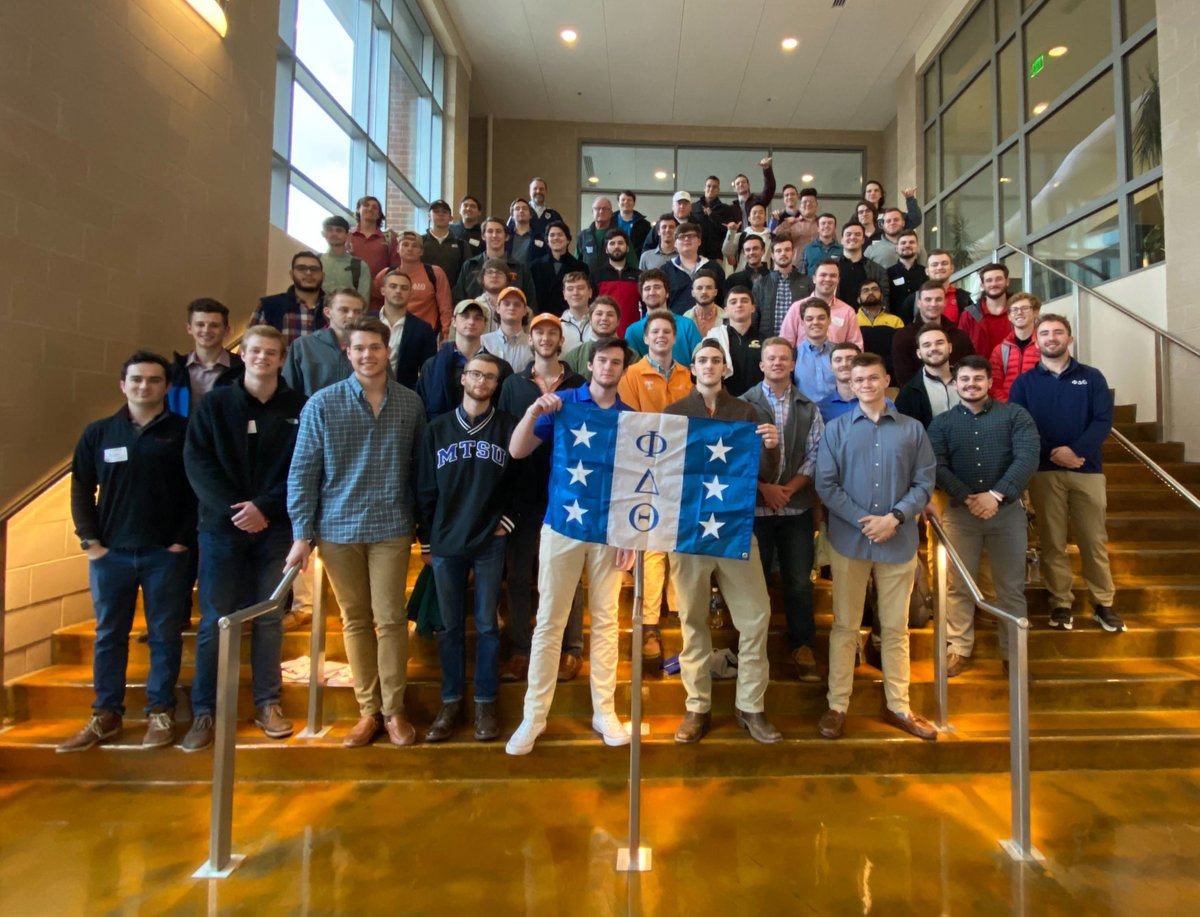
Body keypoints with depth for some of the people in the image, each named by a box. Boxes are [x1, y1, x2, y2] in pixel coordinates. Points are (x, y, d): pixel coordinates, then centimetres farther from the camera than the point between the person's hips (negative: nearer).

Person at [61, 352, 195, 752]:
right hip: (110, 553, 3)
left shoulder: (183, 431, -1)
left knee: (165, 635, 6)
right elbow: (81, 490, 8)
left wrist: (183, 539, -9)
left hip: (166, 553, -2)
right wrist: (90, 540, -1)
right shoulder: (98, 432, 6)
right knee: (109, 635, 12)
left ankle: (161, 712, 19)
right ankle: (106, 715, 25)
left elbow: (197, 489, -3)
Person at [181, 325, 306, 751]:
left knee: (269, 618, 8)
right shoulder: (215, 404, 4)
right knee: (214, 620, 5)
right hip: (222, 526, 0)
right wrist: (232, 508, -14)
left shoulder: (299, 408, 2)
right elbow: (196, 462, -3)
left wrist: (264, 506, -13)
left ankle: (267, 703, 20)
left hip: (276, 528, 0)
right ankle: (204, 711, 16)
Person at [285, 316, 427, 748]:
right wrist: (302, 534, -7)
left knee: (390, 619, 2)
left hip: (391, 528, 0)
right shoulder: (322, 404, -3)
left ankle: (393, 710, 17)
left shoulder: (411, 404, 0)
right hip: (337, 529, 1)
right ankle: (368, 710, 23)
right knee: (355, 621, 11)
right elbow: (302, 472, -2)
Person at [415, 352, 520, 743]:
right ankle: (451, 702, 22)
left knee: (486, 625, 6)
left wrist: (510, 516, -5)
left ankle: (485, 703, 18)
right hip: (445, 542, 2)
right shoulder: (437, 429, 5)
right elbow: (424, 488, 6)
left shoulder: (509, 427, 1)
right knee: (450, 626, 9)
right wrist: (426, 539, 5)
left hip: (490, 542, -1)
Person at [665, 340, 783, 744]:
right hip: (688, 527, 0)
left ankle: (750, 706, 17)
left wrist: (771, 448, -15)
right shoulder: (673, 414, 6)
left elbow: (766, 476, 4)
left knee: (755, 616, 2)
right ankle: (698, 707, 18)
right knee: (693, 620, 6)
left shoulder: (746, 413, 6)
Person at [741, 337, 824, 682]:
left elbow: (816, 454, 4)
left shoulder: (808, 408, 8)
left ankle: (802, 647, 20)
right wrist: (764, 487, -12)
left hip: (797, 506, 2)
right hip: (754, 504, -2)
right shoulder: (745, 403, 0)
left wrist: (790, 488, -9)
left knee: (799, 581, 6)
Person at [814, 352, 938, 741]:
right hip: (849, 541, -1)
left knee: (895, 627, 12)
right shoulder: (836, 429, 3)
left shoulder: (912, 429, 6)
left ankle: (898, 706, 25)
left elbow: (924, 483, 2)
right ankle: (837, 706, 17)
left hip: (899, 542, 1)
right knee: (845, 626, 7)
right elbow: (825, 484, -5)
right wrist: (863, 520, -15)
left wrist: (895, 518, -13)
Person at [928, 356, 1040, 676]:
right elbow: (937, 468, -5)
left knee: (1011, 586, 9)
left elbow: (1027, 458, -10)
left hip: (1007, 511, 0)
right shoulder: (942, 423, 6)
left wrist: (996, 495, -20)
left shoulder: (1014, 415, 3)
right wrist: (967, 498, -19)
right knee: (958, 586, 6)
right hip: (959, 513, 1)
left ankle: (1013, 652, 24)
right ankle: (959, 649, 18)